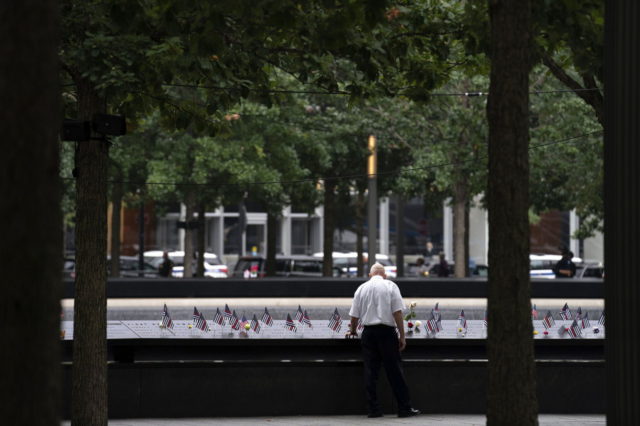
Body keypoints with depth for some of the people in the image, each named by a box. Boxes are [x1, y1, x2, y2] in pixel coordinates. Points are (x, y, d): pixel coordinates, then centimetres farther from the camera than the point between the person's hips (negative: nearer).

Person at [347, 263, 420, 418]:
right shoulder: (390, 286, 2)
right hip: (387, 331, -3)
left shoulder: (361, 288, 10)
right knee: (394, 370, -1)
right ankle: (405, 408, 0)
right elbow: (397, 312, -6)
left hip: (368, 332, 3)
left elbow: (354, 315, 10)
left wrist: (353, 330, 29)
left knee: (370, 371, 5)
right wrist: (402, 336, -4)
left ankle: (373, 409, 4)